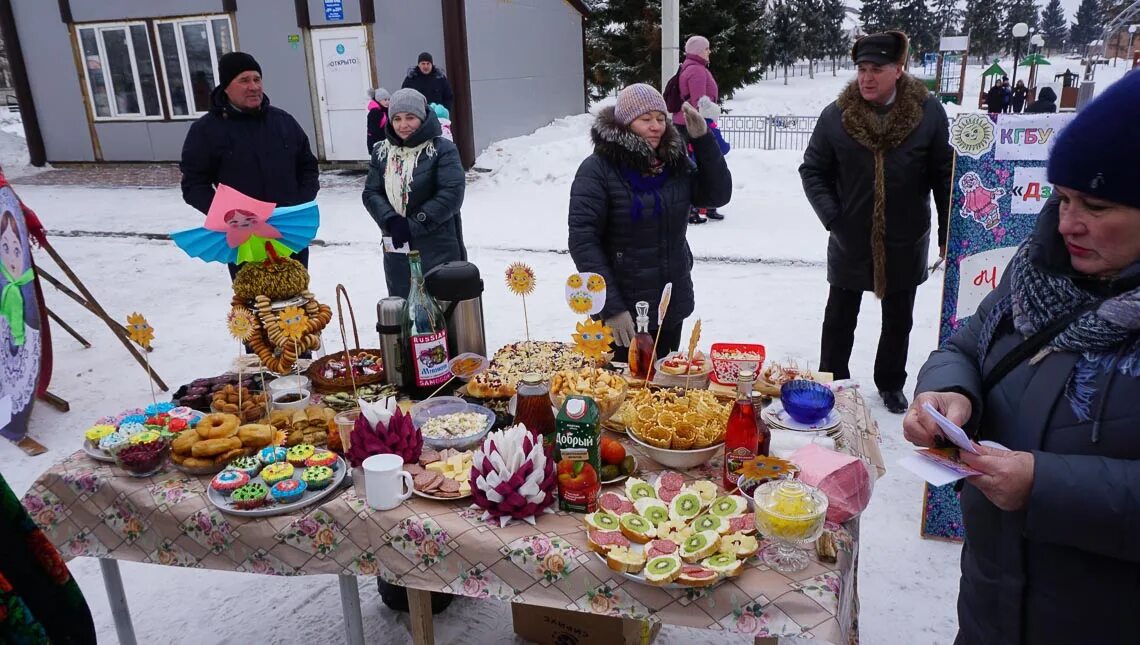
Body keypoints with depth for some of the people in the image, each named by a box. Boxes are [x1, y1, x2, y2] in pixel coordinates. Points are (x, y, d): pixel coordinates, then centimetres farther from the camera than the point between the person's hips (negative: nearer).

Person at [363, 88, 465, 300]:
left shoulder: (442, 149, -8)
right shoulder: (381, 152, 9)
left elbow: (452, 193, -17)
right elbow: (371, 193, 6)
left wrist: (413, 225, -18)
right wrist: (391, 220, -15)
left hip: (438, 250, -5)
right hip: (397, 250, 5)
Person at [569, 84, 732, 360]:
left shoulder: (675, 163, 5)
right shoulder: (598, 169, -13)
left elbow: (719, 195, 3)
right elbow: (582, 241, -17)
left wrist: (703, 139, -8)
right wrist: (611, 308, -22)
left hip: (673, 304, 5)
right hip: (623, 312, -5)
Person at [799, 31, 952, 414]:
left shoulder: (928, 112, -9)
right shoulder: (836, 116, -9)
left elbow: (944, 175, -5)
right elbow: (812, 171, -1)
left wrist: (949, 232, -4)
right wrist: (832, 216, -11)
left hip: (905, 242, 1)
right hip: (850, 241, 0)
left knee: (898, 320, 16)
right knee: (840, 317, 12)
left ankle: (891, 384, 35)